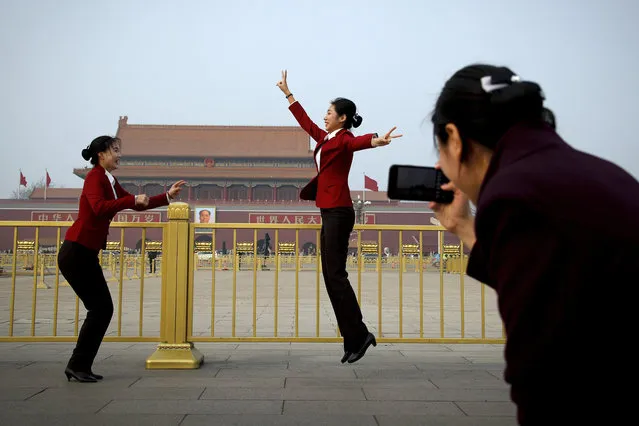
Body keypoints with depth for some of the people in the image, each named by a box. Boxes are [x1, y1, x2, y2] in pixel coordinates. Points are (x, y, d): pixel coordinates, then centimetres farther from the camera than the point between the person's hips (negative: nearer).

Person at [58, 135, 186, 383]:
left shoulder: (110, 181, 17)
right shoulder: (94, 177, -11)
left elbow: (137, 204, 22)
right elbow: (99, 208, -28)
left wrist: (168, 196, 19)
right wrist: (132, 200, -25)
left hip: (87, 254, 9)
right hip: (76, 253, -9)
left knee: (103, 309, 8)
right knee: (100, 309, -6)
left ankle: (81, 367, 15)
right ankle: (77, 366, 4)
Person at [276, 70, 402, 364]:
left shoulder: (344, 140, -8)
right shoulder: (326, 139, 17)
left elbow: (359, 141, -31)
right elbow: (305, 121, 31)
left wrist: (376, 141, -54)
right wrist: (286, 92, 38)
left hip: (338, 213, -9)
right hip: (329, 213, 9)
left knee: (335, 275, -10)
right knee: (331, 277, 7)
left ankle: (359, 335, -3)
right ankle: (353, 339, 10)